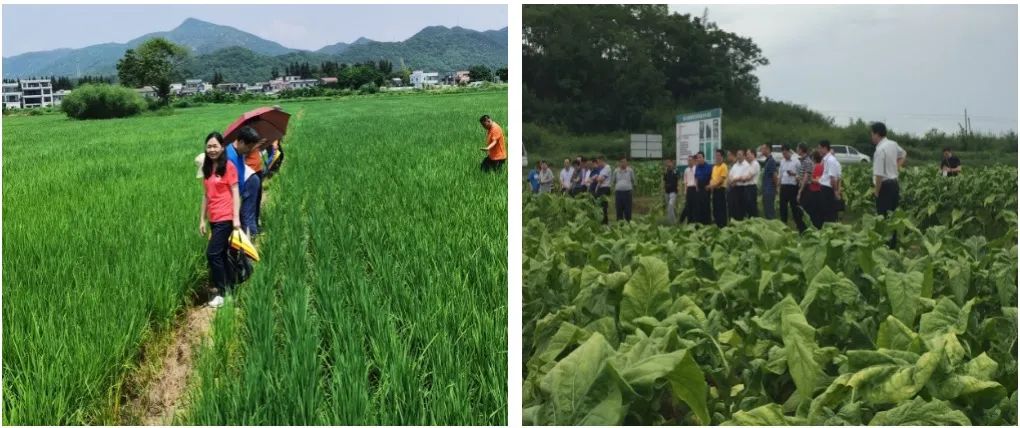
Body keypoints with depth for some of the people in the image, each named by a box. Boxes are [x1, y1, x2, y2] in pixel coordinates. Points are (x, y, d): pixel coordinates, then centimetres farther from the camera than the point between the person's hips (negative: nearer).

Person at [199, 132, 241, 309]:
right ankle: (229, 287, 22)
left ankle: (221, 291, -1)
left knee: (212, 254, -11)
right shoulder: (207, 169, 12)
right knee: (221, 255, 12)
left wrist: (236, 218, -15)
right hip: (213, 219, 7)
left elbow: (235, 193, -9)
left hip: (226, 218, -7)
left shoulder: (228, 167, -6)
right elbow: (206, 195, 16)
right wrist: (202, 219, 15)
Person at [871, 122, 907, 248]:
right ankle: (894, 243, 19)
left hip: (885, 185, -9)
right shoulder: (893, 144, 7)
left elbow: (879, 175, -23)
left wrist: (876, 192, -14)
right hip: (895, 182, 9)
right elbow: (903, 154, 31)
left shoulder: (880, 150, -20)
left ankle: (886, 244, -6)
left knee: (884, 216, -5)